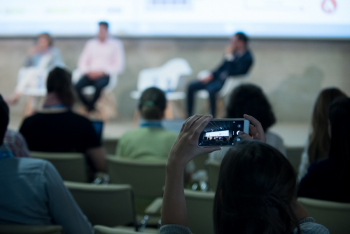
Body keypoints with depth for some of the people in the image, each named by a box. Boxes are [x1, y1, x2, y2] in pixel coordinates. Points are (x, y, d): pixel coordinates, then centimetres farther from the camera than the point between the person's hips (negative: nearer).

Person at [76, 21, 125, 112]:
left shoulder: (116, 44, 5)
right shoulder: (91, 43, 15)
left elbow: (119, 66, -2)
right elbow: (82, 63, 14)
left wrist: (102, 72, -13)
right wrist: (88, 71, -8)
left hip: (105, 75, -3)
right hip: (90, 74, 3)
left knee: (99, 85, -37)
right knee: (77, 86, -27)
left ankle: (90, 106, -11)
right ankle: (89, 106, -7)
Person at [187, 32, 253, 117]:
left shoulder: (248, 57, -11)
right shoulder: (234, 52, 11)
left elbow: (235, 72, -22)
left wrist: (229, 56, -17)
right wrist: (211, 75, 4)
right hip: (219, 78, 8)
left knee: (211, 90, -39)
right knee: (192, 86, -4)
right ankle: (189, 116, 0)